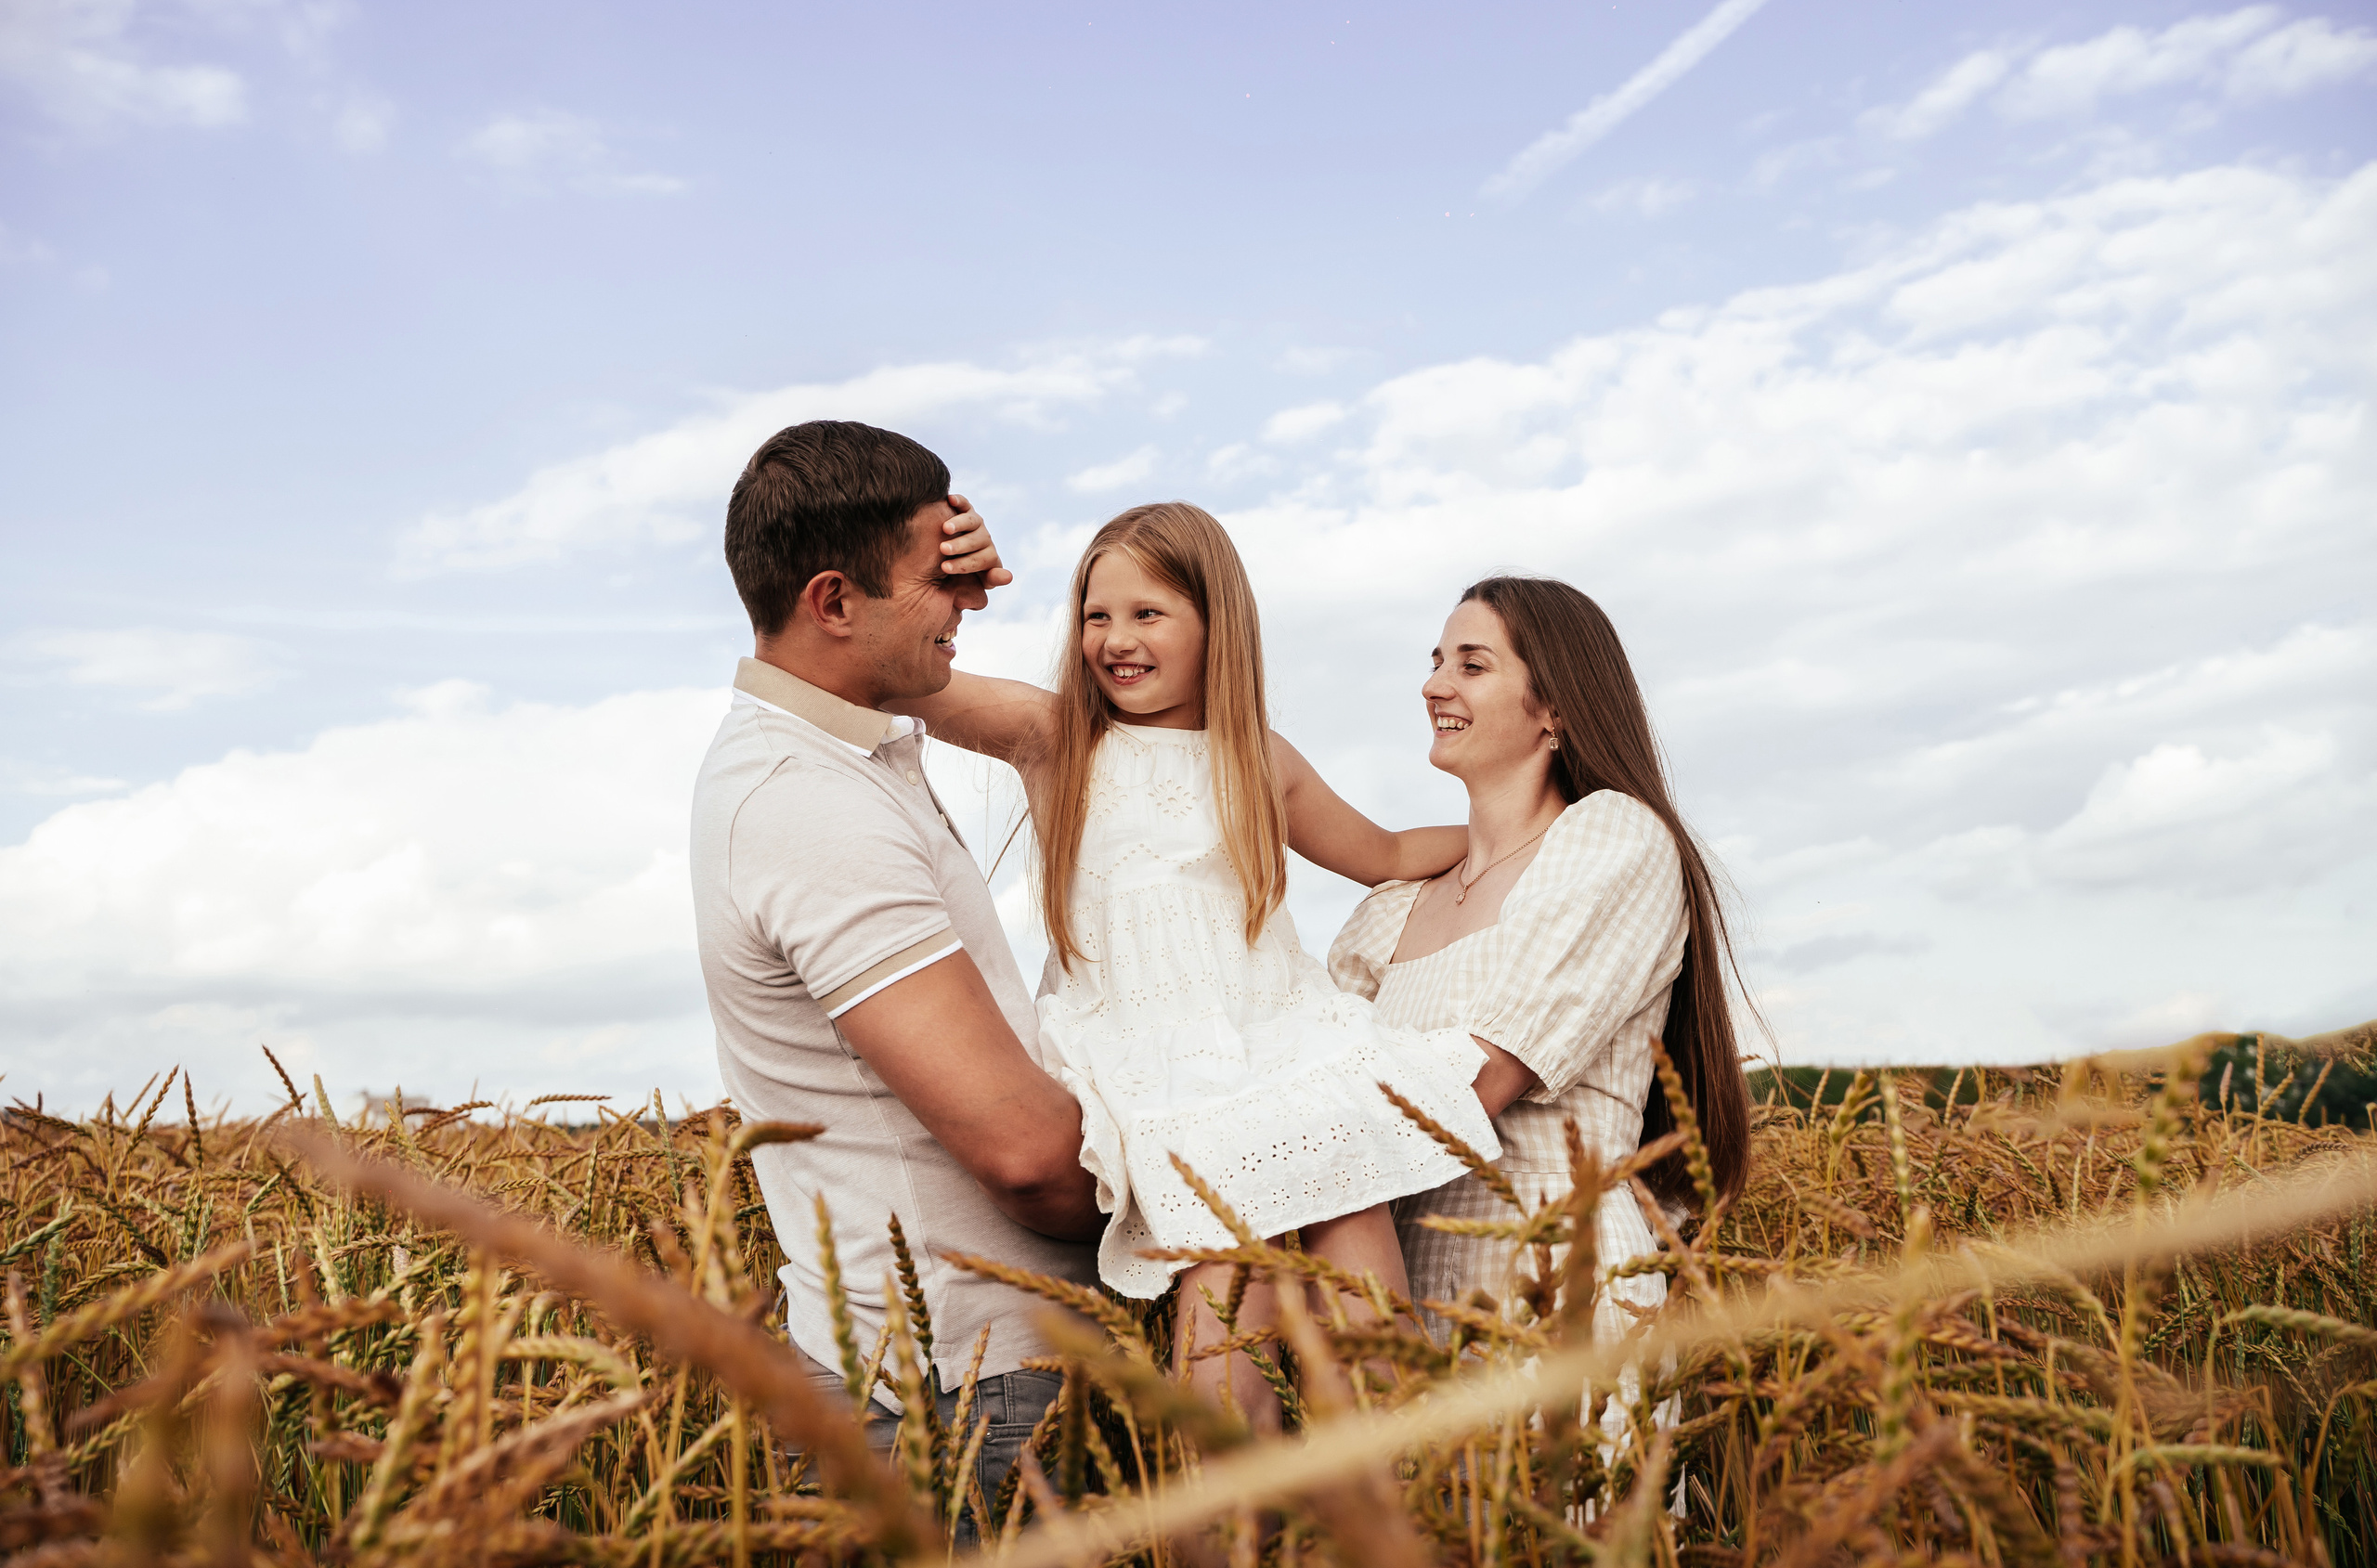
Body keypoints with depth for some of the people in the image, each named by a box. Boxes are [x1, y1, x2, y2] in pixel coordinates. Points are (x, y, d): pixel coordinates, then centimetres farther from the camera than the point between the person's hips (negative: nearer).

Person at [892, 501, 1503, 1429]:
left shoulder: (1262, 762, 15)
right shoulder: (1052, 739, 7)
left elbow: (1387, 857, 32)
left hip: (1300, 1063, 3)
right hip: (1167, 1097, -2)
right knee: (1224, 1388, -18)